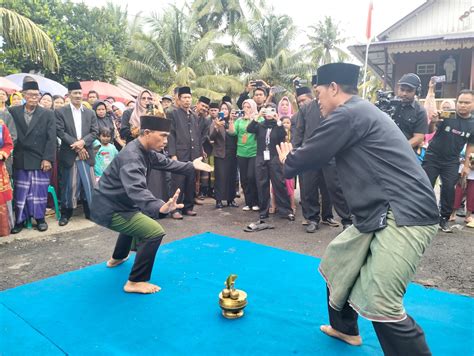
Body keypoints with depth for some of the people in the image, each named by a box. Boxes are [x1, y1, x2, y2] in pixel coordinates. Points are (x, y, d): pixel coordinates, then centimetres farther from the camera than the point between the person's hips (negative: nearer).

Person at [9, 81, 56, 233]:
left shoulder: (47, 114, 0)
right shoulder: (13, 111, 3)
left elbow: (51, 139, -4)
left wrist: (47, 158, -10)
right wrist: (10, 155, -3)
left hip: (40, 160, -1)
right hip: (20, 160, 1)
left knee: (39, 191, 5)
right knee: (20, 191, 7)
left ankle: (40, 218, 18)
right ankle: (20, 220, 19)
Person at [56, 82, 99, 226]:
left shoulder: (90, 113, 12)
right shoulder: (60, 112, 3)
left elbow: (95, 132, 4)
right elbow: (60, 132, -6)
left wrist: (82, 142, -14)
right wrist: (76, 146, -13)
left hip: (86, 154, 2)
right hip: (69, 155, -2)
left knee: (89, 184, 4)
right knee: (69, 185, 3)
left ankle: (91, 212, 17)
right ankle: (66, 214, 16)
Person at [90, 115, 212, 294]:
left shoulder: (145, 150, 0)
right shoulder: (131, 157, -30)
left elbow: (166, 163, 14)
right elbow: (136, 189, -47)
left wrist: (191, 166, 8)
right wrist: (160, 207, -62)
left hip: (115, 203, 10)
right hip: (110, 210, -10)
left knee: (136, 219, 37)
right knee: (154, 232, -17)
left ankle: (117, 258, 57)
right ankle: (135, 282, -4)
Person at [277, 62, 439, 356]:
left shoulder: (349, 114, -11)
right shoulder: (361, 112, 19)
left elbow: (310, 157, -7)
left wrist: (288, 161, 13)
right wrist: (296, 157, 21)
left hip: (405, 216, -11)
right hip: (383, 213, 11)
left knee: (379, 304, -14)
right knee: (338, 260, 22)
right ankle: (345, 328, 41)